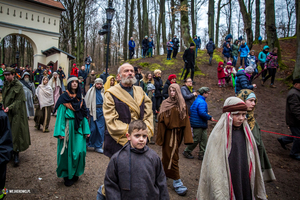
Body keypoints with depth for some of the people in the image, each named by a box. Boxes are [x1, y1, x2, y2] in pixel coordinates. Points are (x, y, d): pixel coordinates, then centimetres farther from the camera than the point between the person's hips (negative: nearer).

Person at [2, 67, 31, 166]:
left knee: (16, 132, -4)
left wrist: (9, 107, -23)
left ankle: (16, 155, 2)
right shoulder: (6, 84, 12)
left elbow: (19, 100, -12)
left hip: (16, 113, -6)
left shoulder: (18, 86, -9)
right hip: (7, 113, 6)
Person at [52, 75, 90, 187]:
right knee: (68, 152, 2)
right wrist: (60, 132, -13)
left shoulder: (80, 99, 11)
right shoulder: (64, 98, -2)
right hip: (68, 128, -3)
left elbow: (84, 115, 10)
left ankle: (75, 173, 21)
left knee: (79, 151, 1)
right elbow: (60, 115, -6)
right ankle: (67, 176, 18)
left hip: (78, 128, 4)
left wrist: (86, 130, 4)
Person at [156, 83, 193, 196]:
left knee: (169, 154, 12)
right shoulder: (165, 103, -2)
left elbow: (186, 121, -1)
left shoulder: (182, 105, 2)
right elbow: (161, 120, -4)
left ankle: (163, 171, 37)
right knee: (171, 156, 2)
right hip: (168, 133, -2)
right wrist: (160, 137, -8)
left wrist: (187, 137, -7)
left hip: (177, 133, 2)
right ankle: (177, 181, 11)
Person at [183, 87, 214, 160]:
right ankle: (187, 152, 16)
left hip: (202, 125, 10)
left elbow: (191, 109, 19)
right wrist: (210, 117, -14)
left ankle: (202, 155, 20)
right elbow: (202, 113, -29)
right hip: (198, 124, -10)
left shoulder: (197, 100, 12)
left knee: (204, 139, 12)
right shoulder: (201, 102, -20)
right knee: (196, 139, 1)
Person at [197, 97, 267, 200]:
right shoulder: (219, 135, -17)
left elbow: (253, 160, 9)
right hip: (226, 184, -5)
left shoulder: (245, 133, 1)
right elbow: (214, 166, -18)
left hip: (245, 183, 5)